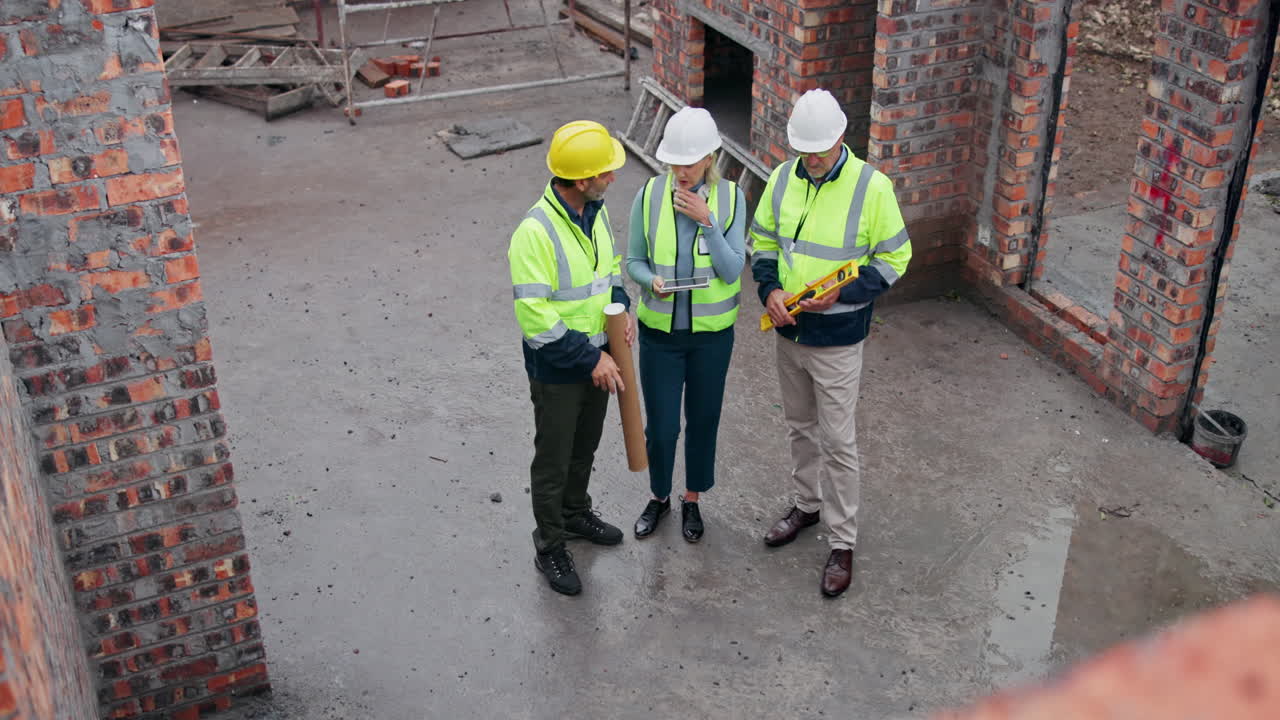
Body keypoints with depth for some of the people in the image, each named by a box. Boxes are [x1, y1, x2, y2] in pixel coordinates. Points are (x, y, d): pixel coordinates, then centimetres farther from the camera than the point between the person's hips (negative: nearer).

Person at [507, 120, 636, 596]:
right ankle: (550, 549, 27)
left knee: (584, 448, 26)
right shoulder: (536, 231, -28)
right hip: (556, 370, -7)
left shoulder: (594, 212, -2)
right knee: (553, 461, 10)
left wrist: (620, 308, -3)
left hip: (596, 360, 7)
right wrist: (591, 359, -24)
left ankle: (575, 513, 49)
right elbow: (535, 317, -28)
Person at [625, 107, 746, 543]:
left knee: (702, 420, 15)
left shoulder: (730, 198, -11)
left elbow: (732, 270, -13)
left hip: (711, 333, 0)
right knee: (660, 424, 9)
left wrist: (706, 221, -23)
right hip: (659, 331, 0)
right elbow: (634, 260, -1)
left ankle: (692, 500, 37)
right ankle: (659, 497, 35)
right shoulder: (649, 196, -10)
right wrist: (651, 280, -23)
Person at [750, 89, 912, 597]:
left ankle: (843, 542, 15)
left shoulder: (871, 187, -16)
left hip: (837, 339, -5)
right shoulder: (783, 179, -2)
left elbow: (894, 258, -8)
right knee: (800, 427, 21)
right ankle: (808, 504, 43)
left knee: (837, 441, 1)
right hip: (788, 329, 5)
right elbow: (762, 240, 10)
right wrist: (769, 288, -9)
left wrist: (842, 293, -22)